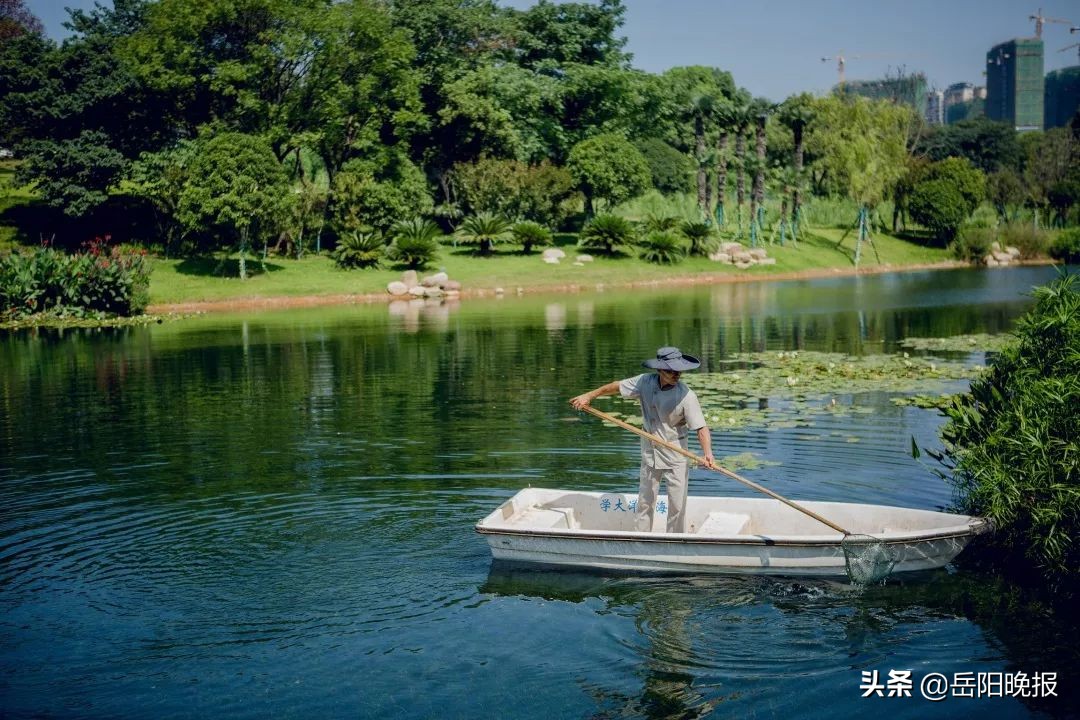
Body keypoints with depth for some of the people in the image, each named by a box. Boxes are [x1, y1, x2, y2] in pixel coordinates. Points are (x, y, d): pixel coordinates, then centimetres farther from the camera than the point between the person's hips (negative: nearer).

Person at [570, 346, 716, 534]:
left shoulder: (686, 395, -22)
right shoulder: (645, 382, -11)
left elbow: (701, 427, -25)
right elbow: (617, 386, 3)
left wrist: (708, 452, -40)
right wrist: (589, 395, 8)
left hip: (675, 456, -4)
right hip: (649, 452, 4)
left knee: (677, 504, 2)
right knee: (644, 501, 16)